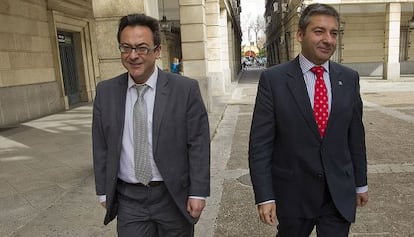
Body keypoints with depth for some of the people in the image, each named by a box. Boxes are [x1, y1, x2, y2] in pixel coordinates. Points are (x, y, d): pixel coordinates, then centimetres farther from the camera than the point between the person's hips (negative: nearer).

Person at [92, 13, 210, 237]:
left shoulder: (186, 89, -11)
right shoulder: (105, 92, -2)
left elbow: (198, 145, -9)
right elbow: (101, 147, 4)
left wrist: (198, 193, -8)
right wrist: (104, 192, 6)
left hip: (174, 197, -1)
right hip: (128, 199, 2)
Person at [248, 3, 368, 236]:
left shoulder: (349, 78, 0)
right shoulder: (273, 79, -12)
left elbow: (356, 136, 7)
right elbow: (260, 143, -12)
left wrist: (361, 182, 13)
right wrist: (264, 196, -14)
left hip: (340, 193, 3)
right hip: (293, 193, -2)